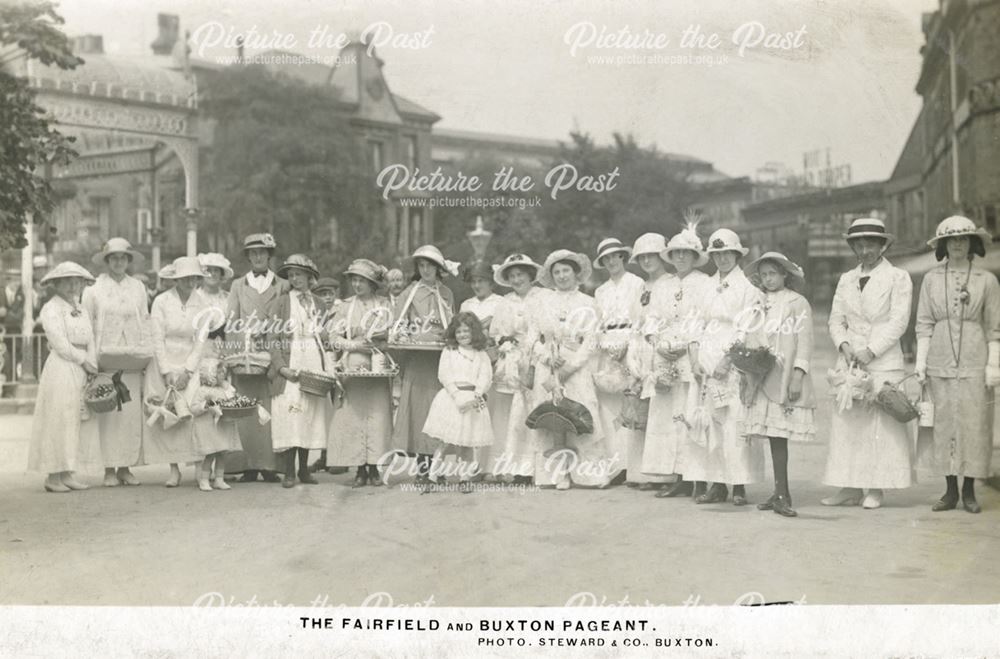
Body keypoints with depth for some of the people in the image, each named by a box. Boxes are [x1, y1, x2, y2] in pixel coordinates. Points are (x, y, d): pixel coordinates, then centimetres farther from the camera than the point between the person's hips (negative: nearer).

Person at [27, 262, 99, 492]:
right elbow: (60, 343, -12)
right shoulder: (51, 309, -4)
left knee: (75, 423, 7)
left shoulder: (80, 309, 18)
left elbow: (90, 340, 12)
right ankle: (53, 476, 0)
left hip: (81, 372, 7)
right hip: (60, 369, -7)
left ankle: (67, 474, 11)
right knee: (58, 421, -5)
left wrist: (93, 365, -1)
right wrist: (83, 361, -9)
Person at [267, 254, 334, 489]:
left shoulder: (317, 303, 13)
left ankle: (304, 469, 12)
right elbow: (273, 339, -4)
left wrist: (327, 368, 4)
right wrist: (281, 367, -15)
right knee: (289, 415, -8)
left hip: (314, 364, 4)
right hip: (290, 365, -4)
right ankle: (288, 472, -3)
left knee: (311, 415, 4)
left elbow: (322, 337, 14)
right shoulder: (280, 302, 1)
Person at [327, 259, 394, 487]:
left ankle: (374, 468, 1)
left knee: (377, 414, -6)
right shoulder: (346, 306, 11)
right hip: (351, 367, 1)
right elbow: (335, 337, 5)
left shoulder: (384, 305, 9)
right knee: (353, 416, -5)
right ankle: (360, 469, 1)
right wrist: (356, 345, -10)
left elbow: (392, 335, 3)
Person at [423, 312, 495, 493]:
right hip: (451, 397, -1)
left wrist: (474, 397, -16)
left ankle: (464, 477, 12)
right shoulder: (449, 352, 7)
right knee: (448, 441, -6)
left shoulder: (481, 355, 9)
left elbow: (485, 378, 0)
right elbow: (444, 376, -2)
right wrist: (458, 396, -14)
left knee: (467, 441, 4)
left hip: (473, 399, 1)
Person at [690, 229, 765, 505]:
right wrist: (696, 352, 5)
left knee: (737, 423, -8)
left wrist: (728, 358, -13)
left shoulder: (747, 286, -1)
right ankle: (718, 484, 8)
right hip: (710, 363, 5)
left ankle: (740, 485, -3)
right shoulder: (708, 286, 16)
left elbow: (747, 328, -6)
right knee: (714, 423, 3)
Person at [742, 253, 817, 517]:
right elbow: (750, 339, 20)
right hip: (761, 380, 5)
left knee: (779, 436, -10)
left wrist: (798, 375, -13)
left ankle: (781, 495, -7)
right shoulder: (760, 305, 18)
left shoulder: (798, 303, 1)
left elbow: (804, 341, -5)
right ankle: (780, 494, 9)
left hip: (785, 379, -5)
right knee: (774, 438, 4)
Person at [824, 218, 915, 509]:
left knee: (881, 422, -4)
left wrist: (871, 350, -13)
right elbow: (836, 319, 13)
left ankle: (876, 489, 2)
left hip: (884, 362, -4)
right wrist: (843, 344, -7)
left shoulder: (898, 278, 2)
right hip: (850, 360, 4)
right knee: (846, 421, 0)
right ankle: (850, 488, 5)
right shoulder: (846, 280, 15)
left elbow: (899, 321, -6)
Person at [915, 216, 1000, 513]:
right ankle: (950, 491, 11)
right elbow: (924, 324, 8)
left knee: (974, 425, -1)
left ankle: (969, 492, 9)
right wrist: (920, 361, 1)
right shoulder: (931, 279, 8)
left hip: (974, 361, -1)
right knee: (943, 424, 2)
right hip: (940, 360, 1)